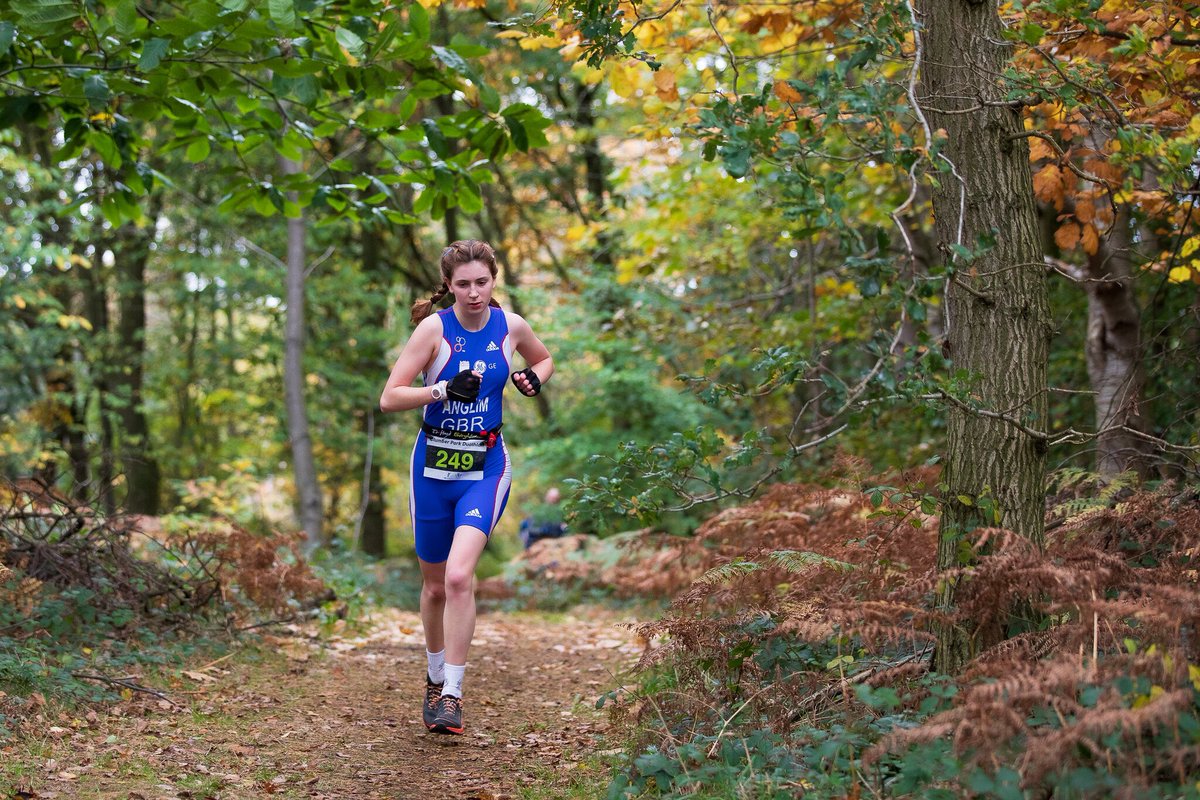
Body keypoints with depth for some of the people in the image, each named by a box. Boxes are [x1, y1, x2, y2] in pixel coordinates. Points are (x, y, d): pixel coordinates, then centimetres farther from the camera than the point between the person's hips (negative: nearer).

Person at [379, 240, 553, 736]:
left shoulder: (510, 326, -1)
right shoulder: (434, 328, -9)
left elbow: (544, 360, 21)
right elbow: (389, 399, -13)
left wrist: (534, 377, -2)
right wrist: (445, 388, -26)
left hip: (486, 465, 0)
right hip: (434, 465, 0)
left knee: (459, 577, -20)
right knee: (435, 586, 12)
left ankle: (451, 695, -13)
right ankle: (435, 678, 36)